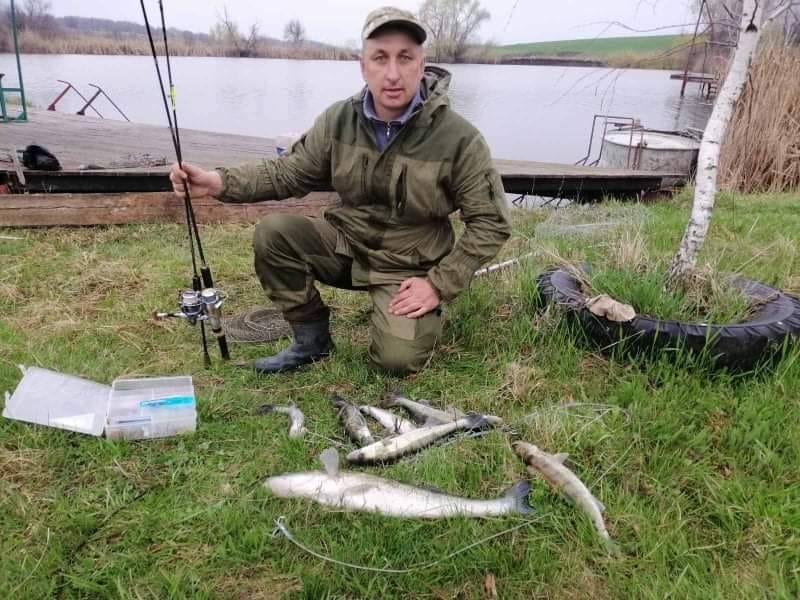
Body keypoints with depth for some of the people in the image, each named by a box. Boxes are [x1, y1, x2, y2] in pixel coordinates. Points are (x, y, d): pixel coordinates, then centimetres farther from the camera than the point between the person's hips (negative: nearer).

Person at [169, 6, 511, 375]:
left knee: (397, 358, -22)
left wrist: (439, 285, -17)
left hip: (407, 268, -3)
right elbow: (290, 172, 2)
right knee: (272, 233, -19)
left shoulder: (459, 138, -18)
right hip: (346, 244, 4)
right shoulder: (339, 120, -8)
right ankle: (311, 337, -1)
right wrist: (221, 182, -15)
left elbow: (491, 223, -13)